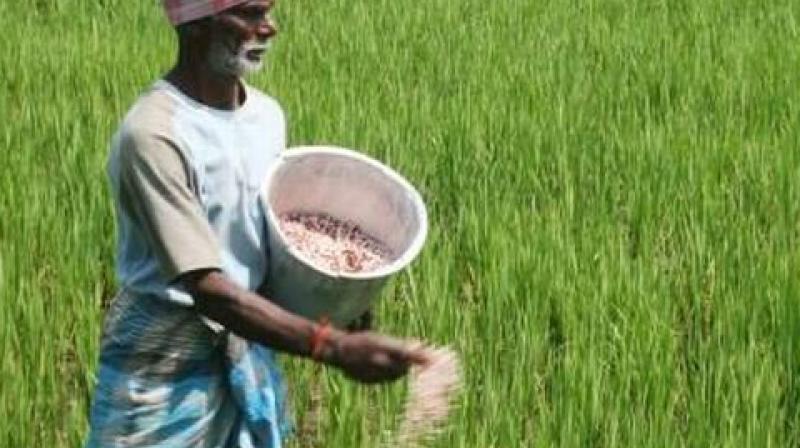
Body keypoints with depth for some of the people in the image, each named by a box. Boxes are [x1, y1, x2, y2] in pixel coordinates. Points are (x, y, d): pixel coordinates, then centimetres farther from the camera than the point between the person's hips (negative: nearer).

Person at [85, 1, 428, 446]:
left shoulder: (267, 114, 1)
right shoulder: (153, 134, -23)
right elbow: (206, 288, -28)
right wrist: (336, 348, -35)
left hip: (249, 352, 7)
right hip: (165, 362, -7)